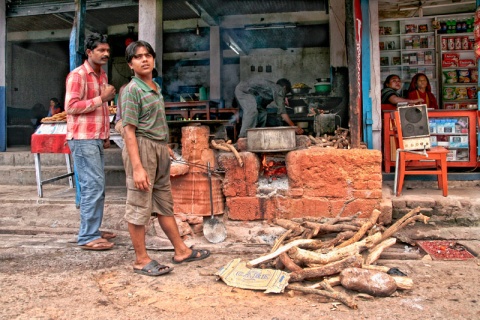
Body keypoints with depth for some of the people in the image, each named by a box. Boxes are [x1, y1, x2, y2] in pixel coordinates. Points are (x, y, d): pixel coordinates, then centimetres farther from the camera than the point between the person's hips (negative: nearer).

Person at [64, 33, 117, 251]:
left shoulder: (102, 76, 18)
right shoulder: (78, 75, -9)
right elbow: (71, 107, -18)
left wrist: (106, 135, 20)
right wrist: (101, 98, -18)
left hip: (96, 139, 9)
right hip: (83, 140, -9)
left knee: (97, 186, 10)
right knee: (93, 186, -10)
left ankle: (93, 231, 20)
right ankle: (87, 237, -3)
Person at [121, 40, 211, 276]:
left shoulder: (155, 87, 14)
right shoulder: (132, 90, -11)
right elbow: (129, 131, -17)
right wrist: (137, 167, -23)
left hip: (159, 149, 9)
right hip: (142, 148, -9)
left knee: (165, 203, 16)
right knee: (139, 206, 1)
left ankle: (181, 250, 27)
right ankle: (141, 260, 13)